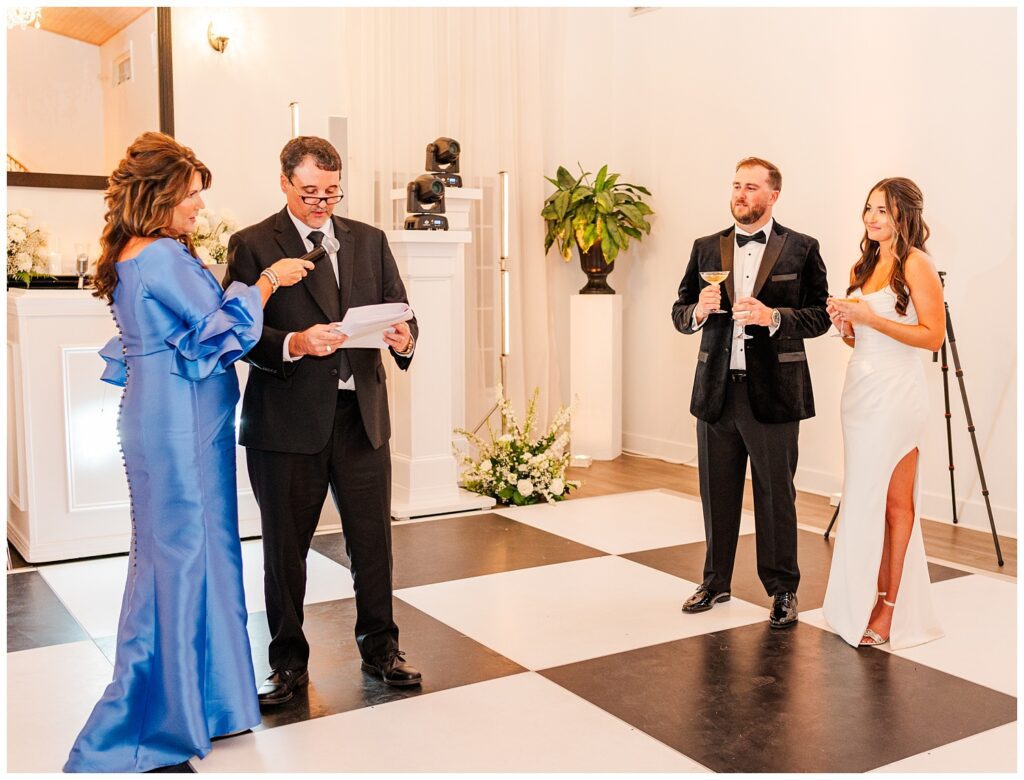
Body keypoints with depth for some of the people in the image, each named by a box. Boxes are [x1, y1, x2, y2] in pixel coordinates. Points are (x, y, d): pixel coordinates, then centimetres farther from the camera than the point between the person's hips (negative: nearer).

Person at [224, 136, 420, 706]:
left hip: (362, 413, 3)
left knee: (374, 538, 9)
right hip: (287, 419, -3)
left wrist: (404, 338, -12)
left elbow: (399, 310, 10)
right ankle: (289, 663, 26)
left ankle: (381, 648, 28)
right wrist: (294, 344, -23)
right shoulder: (252, 246, -1)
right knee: (285, 548, 9)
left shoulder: (369, 241, 12)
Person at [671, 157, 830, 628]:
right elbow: (679, 314, 11)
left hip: (773, 392, -3)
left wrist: (773, 317, -20)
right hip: (716, 390, 3)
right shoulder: (706, 248, 10)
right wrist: (698, 310, -11)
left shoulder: (801, 249, 1)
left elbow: (820, 316, -4)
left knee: (776, 495, 5)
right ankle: (716, 581, 28)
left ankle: (783, 590, 20)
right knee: (716, 492, 13)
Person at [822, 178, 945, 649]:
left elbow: (933, 336, -14)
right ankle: (868, 599, 17)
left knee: (894, 500, -1)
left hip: (895, 391, -7)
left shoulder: (915, 264, -8)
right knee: (863, 498, 9)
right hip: (859, 387, 7)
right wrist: (845, 323, 1)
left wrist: (871, 318, -18)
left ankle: (891, 607, 7)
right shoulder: (862, 267, 15)